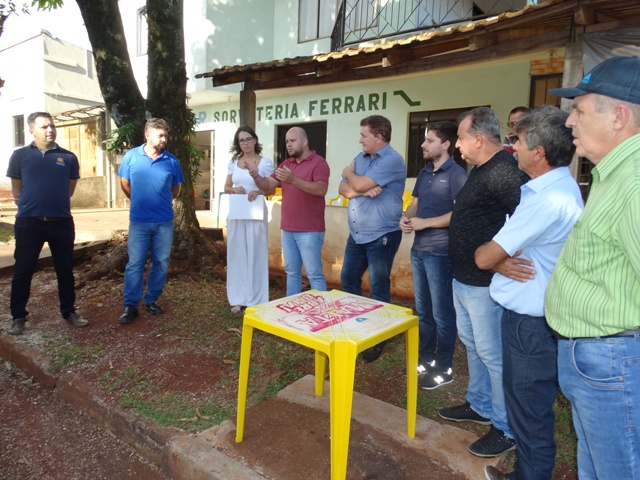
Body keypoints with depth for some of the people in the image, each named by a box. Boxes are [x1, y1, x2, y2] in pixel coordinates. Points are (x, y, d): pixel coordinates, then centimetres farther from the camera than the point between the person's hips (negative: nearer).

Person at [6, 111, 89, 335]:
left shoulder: (68, 157, 4)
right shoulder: (20, 155, 1)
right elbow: (16, 192, 9)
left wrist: (53, 203, 11)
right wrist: (33, 204, 11)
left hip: (62, 222, 1)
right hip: (28, 222, -1)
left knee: (65, 270, 10)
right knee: (23, 271, 8)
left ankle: (69, 312, 23)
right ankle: (18, 317, 21)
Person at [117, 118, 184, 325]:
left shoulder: (171, 161, -1)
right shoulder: (131, 156, -2)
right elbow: (125, 184, 11)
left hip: (164, 221, 2)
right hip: (138, 220, -1)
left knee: (161, 263, 8)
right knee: (135, 263, 1)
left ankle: (151, 300, 23)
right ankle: (130, 306, 8)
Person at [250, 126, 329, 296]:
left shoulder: (318, 162, -8)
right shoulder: (285, 164, 15)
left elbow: (321, 190, -24)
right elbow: (268, 185, 8)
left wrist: (293, 180, -32)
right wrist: (256, 176, -13)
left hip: (309, 230, -7)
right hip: (288, 229, 7)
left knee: (314, 274, -2)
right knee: (292, 272, 14)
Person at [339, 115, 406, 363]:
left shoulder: (392, 160, -16)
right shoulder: (360, 158, 11)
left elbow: (359, 184, -23)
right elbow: (344, 189, 3)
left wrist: (349, 174, -1)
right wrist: (364, 190, -16)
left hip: (381, 236, -8)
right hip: (356, 234, 8)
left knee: (378, 288, 3)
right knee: (348, 279, 15)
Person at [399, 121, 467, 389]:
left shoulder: (456, 174, -11)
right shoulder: (424, 173, 14)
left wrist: (423, 223, -17)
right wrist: (405, 218, -2)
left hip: (440, 253, -8)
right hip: (418, 250, 8)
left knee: (442, 313, 3)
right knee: (422, 310, 16)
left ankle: (444, 369, 17)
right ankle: (425, 360, 31)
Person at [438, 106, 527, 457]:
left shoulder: (505, 171, -21)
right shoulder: (479, 169, 12)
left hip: (484, 283, -11)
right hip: (463, 277, 11)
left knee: (492, 354, 2)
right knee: (472, 344, 21)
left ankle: (507, 429, 20)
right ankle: (480, 406, 39)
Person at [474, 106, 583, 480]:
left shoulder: (546, 200, -26)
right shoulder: (562, 186, 9)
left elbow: (484, 257, -21)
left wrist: (494, 258, 0)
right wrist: (501, 261, -7)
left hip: (531, 322, -10)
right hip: (533, 313, 10)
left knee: (529, 410, 7)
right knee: (529, 402, 23)